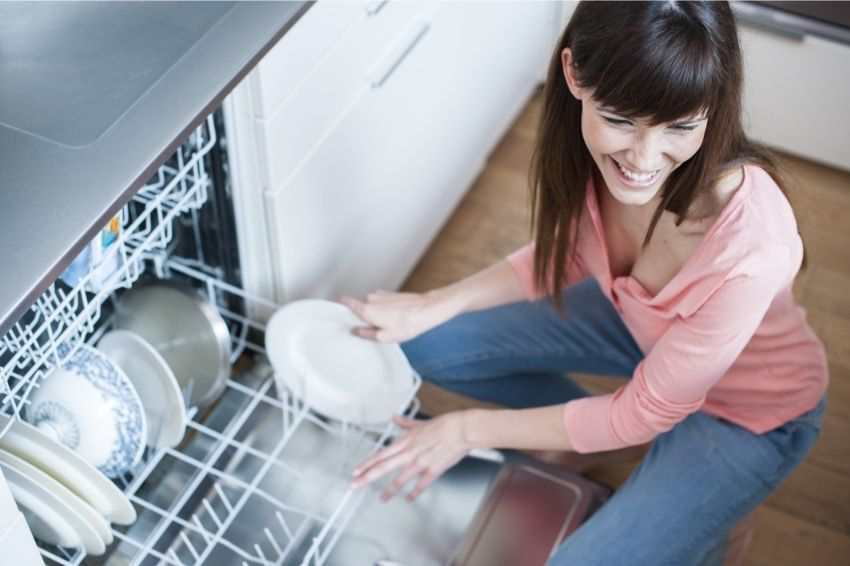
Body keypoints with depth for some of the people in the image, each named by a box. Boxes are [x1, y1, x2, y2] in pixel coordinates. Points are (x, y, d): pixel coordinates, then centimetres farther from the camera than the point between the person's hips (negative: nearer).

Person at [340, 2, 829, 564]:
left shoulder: (749, 247, -41)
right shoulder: (586, 147, -25)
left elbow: (646, 413, -25)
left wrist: (470, 430, -19)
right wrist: (431, 307, -14)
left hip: (748, 411, -5)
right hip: (638, 320, 5)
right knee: (427, 346, -1)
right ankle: (582, 427, 20)